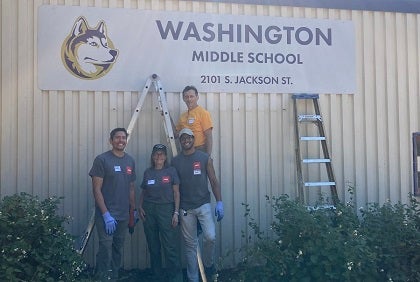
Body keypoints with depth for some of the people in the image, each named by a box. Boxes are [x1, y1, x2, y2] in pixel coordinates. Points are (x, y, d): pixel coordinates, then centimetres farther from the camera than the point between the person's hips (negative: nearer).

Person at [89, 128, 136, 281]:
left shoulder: (130, 161, 10)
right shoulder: (102, 159, -7)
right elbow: (96, 189, -10)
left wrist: (133, 210, 13)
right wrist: (106, 214, -16)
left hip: (123, 215, 5)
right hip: (106, 214, -5)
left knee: (118, 249, 11)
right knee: (106, 249, -8)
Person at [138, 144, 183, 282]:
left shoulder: (171, 171, 1)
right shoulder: (148, 172, 10)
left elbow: (176, 193, 1)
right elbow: (143, 192, 16)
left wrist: (176, 212, -5)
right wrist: (140, 206, 1)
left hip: (166, 209, -3)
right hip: (149, 210, 3)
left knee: (171, 246, -8)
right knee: (153, 246, 8)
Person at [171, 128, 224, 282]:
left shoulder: (205, 158, 2)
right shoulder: (175, 161, 5)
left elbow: (213, 181, 2)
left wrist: (219, 202, -6)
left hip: (203, 204, -1)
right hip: (185, 208, 1)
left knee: (210, 237, -16)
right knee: (190, 244, 6)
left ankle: (208, 264, 14)